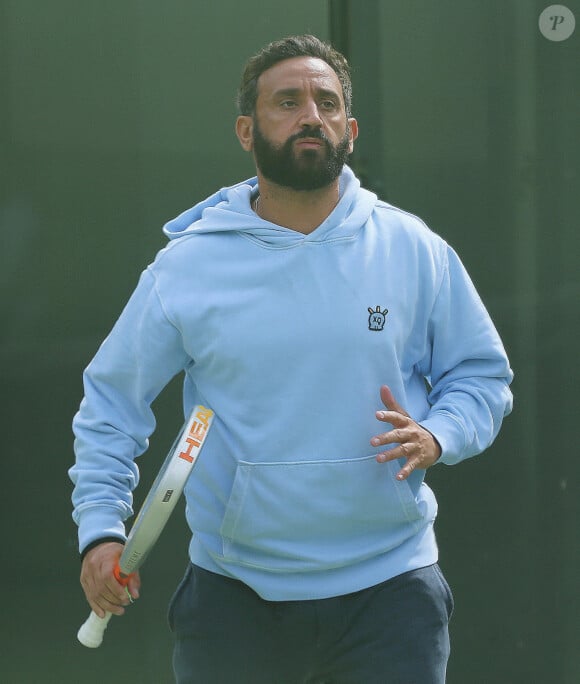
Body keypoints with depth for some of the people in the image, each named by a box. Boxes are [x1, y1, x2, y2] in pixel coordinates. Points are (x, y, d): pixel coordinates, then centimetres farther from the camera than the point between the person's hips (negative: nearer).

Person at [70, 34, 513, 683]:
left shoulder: (416, 251, 2)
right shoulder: (186, 265, -1)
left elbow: (482, 375, 11)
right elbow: (112, 399, 7)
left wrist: (435, 436, -10)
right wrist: (100, 527, -5)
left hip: (389, 587, 0)